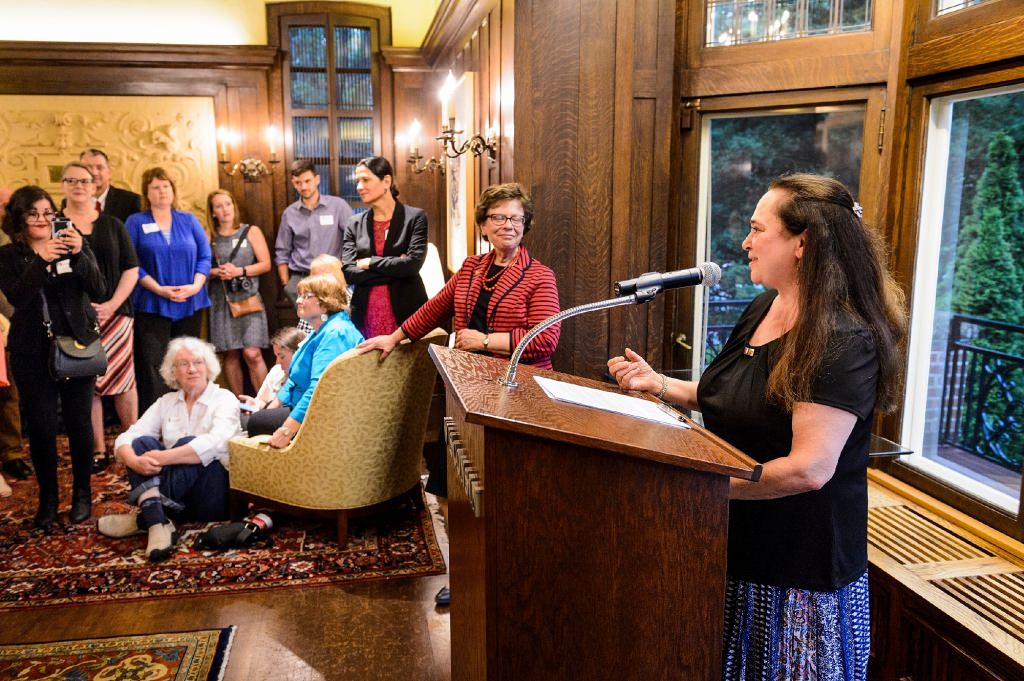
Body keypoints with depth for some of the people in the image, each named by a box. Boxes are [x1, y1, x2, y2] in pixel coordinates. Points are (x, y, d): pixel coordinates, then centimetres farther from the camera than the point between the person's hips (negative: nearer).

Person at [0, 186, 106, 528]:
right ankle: (47, 497, 18)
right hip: (32, 352, 0)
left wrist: (79, 254, -25)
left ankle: (82, 493, 21)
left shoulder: (76, 245, 2)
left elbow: (98, 291, -10)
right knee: (41, 426, 1)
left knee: (79, 422, 5)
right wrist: (41, 260, -29)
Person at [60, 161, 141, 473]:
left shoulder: (112, 224, 8)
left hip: (114, 313, 1)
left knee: (123, 378, 0)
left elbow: (131, 268, 5)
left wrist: (113, 304, -7)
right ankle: (98, 450, 11)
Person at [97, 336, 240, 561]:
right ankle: (157, 522, -36)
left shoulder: (224, 399, -4)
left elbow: (214, 443, -24)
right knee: (142, 443, -18)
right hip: (177, 495, 4)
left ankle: (145, 517, -25)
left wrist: (163, 458, -29)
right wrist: (134, 461, -25)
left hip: (213, 494, -4)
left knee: (188, 443, -28)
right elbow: (125, 438, -2)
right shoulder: (166, 402, 10)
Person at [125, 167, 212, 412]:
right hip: (152, 306, -2)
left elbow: (205, 256, 6)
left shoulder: (189, 220, 10)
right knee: (152, 365, -5)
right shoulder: (136, 222, 3)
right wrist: (159, 289, -14)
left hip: (190, 304, 3)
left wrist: (196, 285, -10)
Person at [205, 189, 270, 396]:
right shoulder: (208, 237, 8)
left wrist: (239, 271, -10)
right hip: (221, 300, 2)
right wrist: (216, 272, -11)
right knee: (230, 355, 3)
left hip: (248, 297, -1)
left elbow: (265, 264, 2)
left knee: (252, 354, -11)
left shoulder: (251, 231, 6)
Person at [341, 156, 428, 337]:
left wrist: (369, 263, -6)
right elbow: (348, 272, -2)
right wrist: (395, 269, -10)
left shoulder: (415, 217, -1)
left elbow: (413, 264, -13)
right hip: (365, 313, 3)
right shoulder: (354, 224, 8)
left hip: (406, 311, -3)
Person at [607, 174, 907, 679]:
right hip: (735, 546, 8)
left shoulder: (844, 341, -23)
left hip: (798, 574, -8)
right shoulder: (762, 309, 4)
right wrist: (660, 384, 3)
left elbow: (808, 468, -27)